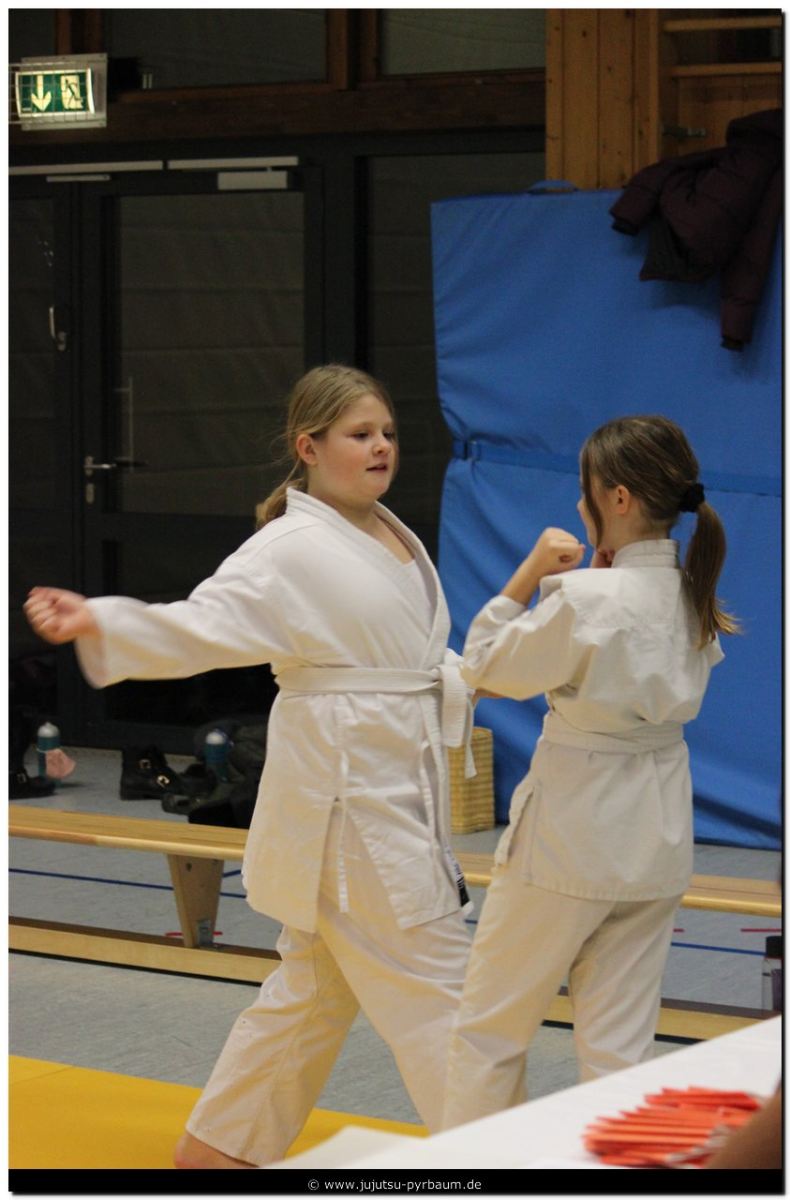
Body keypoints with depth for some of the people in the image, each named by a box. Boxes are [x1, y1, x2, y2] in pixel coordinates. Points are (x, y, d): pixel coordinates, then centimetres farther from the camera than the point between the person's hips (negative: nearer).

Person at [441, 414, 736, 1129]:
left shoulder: (588, 600, -21)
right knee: (620, 1045, 11)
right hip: (658, 836, 7)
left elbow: (488, 668, -9)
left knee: (490, 1028, 10)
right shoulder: (695, 600, 1)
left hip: (571, 832, -7)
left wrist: (528, 576, -5)